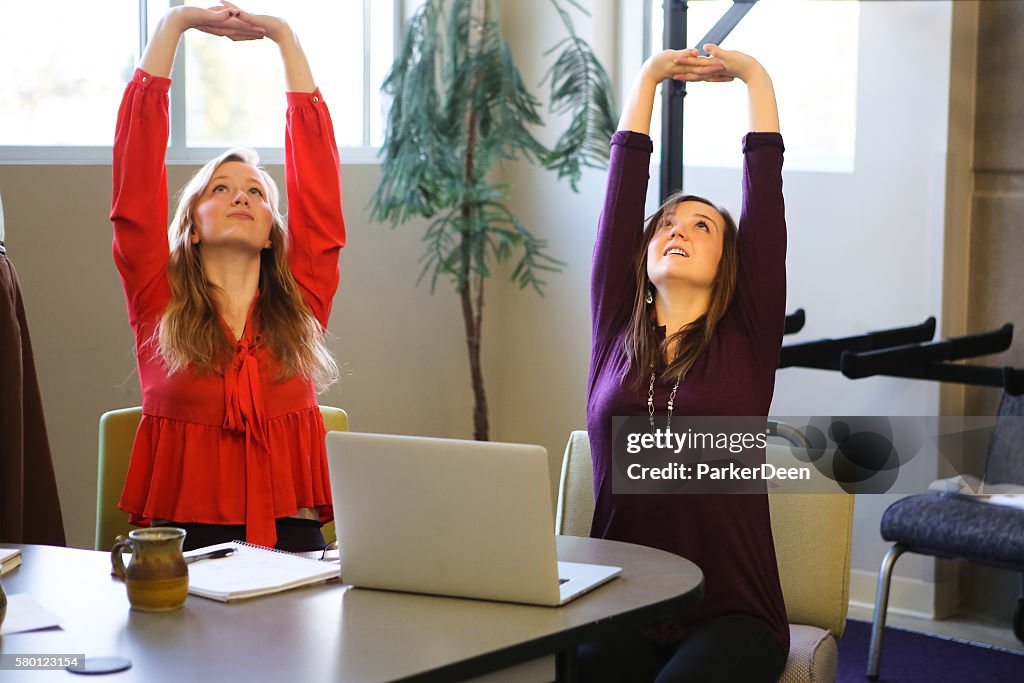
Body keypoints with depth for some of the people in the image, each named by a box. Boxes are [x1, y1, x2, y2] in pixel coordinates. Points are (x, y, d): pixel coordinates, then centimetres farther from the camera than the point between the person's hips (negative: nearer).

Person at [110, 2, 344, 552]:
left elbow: (317, 179, 10)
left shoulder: (301, 305, 12)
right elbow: (135, 175, 4)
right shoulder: (159, 303, 9)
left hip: (292, 540, 2)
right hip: (184, 542, -1)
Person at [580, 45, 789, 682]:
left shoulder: (747, 338, 6)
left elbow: (765, 188, 5)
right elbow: (623, 188, 11)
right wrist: (648, 78, 17)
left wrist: (755, 76, 11)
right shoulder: (616, 331, 11)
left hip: (730, 614, -1)